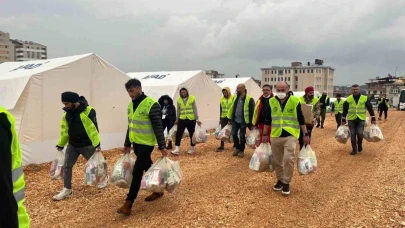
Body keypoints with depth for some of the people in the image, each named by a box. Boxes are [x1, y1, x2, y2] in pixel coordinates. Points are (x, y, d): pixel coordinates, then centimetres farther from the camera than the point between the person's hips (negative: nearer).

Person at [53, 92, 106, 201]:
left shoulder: (88, 111, -20)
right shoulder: (67, 113, 2)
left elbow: (93, 128, -21)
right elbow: (64, 130, 11)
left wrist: (97, 144, -22)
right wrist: (61, 145, 13)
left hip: (87, 145, -6)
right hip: (72, 145, 6)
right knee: (67, 166, 3)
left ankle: (104, 177, 39)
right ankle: (67, 189, 15)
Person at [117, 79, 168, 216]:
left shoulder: (151, 104, -17)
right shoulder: (131, 105, 7)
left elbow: (158, 127, -17)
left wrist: (162, 146, -18)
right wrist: (127, 144, 18)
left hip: (146, 144, -8)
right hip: (136, 143, 8)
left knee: (137, 172, -6)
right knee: (148, 168, 18)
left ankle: (128, 204, 1)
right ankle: (158, 191, 36)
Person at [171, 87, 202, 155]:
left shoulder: (192, 98, -4)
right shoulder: (179, 100, 5)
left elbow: (195, 109, -4)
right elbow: (178, 110, 12)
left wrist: (197, 119, -8)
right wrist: (177, 119, 13)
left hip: (191, 119, -2)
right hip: (182, 119, 2)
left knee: (192, 134, 8)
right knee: (178, 134, -6)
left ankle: (192, 148, 23)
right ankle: (177, 149, -3)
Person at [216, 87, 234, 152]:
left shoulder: (233, 98, -8)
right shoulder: (222, 99, 6)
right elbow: (221, 109, 11)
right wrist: (220, 118, 9)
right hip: (224, 118, 4)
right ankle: (222, 146, 9)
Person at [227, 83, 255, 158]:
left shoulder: (249, 99, -13)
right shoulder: (236, 98, 7)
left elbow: (252, 112, -12)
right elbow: (232, 108, 15)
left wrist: (251, 123, -13)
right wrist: (230, 119, 15)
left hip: (243, 121, -5)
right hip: (235, 120, 6)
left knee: (242, 136, 4)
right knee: (234, 134, 7)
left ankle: (241, 151, 21)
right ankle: (237, 148, 29)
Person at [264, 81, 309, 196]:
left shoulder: (295, 101, -5)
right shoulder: (271, 101, 3)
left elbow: (301, 119, -1)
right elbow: (268, 119, 10)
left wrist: (306, 134, -3)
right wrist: (265, 134, 11)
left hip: (290, 135, -3)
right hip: (275, 136, 3)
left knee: (288, 159, -13)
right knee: (277, 161, 11)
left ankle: (286, 183, 4)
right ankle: (280, 180, 29)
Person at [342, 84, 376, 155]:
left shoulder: (365, 98, -1)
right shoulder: (348, 99, 1)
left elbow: (370, 108, 3)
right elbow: (345, 110, 7)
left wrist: (373, 119, 2)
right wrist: (343, 120, 8)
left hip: (361, 119, -1)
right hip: (351, 120, 1)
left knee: (360, 134, -11)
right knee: (353, 135, 2)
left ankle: (360, 145, 17)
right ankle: (354, 149, 13)